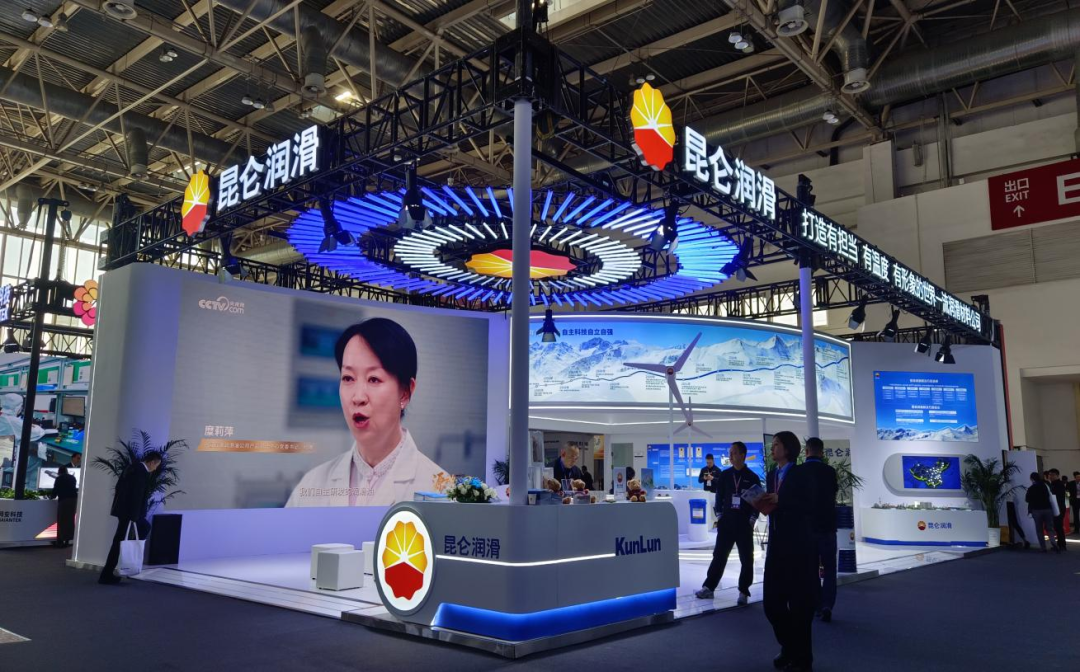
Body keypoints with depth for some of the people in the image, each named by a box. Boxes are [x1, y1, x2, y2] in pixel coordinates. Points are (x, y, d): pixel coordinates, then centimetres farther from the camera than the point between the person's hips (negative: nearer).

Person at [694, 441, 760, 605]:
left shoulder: (752, 477, -1)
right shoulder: (724, 475, 5)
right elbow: (719, 497, 9)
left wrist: (752, 520, -6)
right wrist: (720, 516, 2)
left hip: (745, 524, -2)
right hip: (726, 522, 2)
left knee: (746, 559, 3)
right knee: (719, 556, 4)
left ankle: (743, 592, 12)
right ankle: (708, 588, 9)